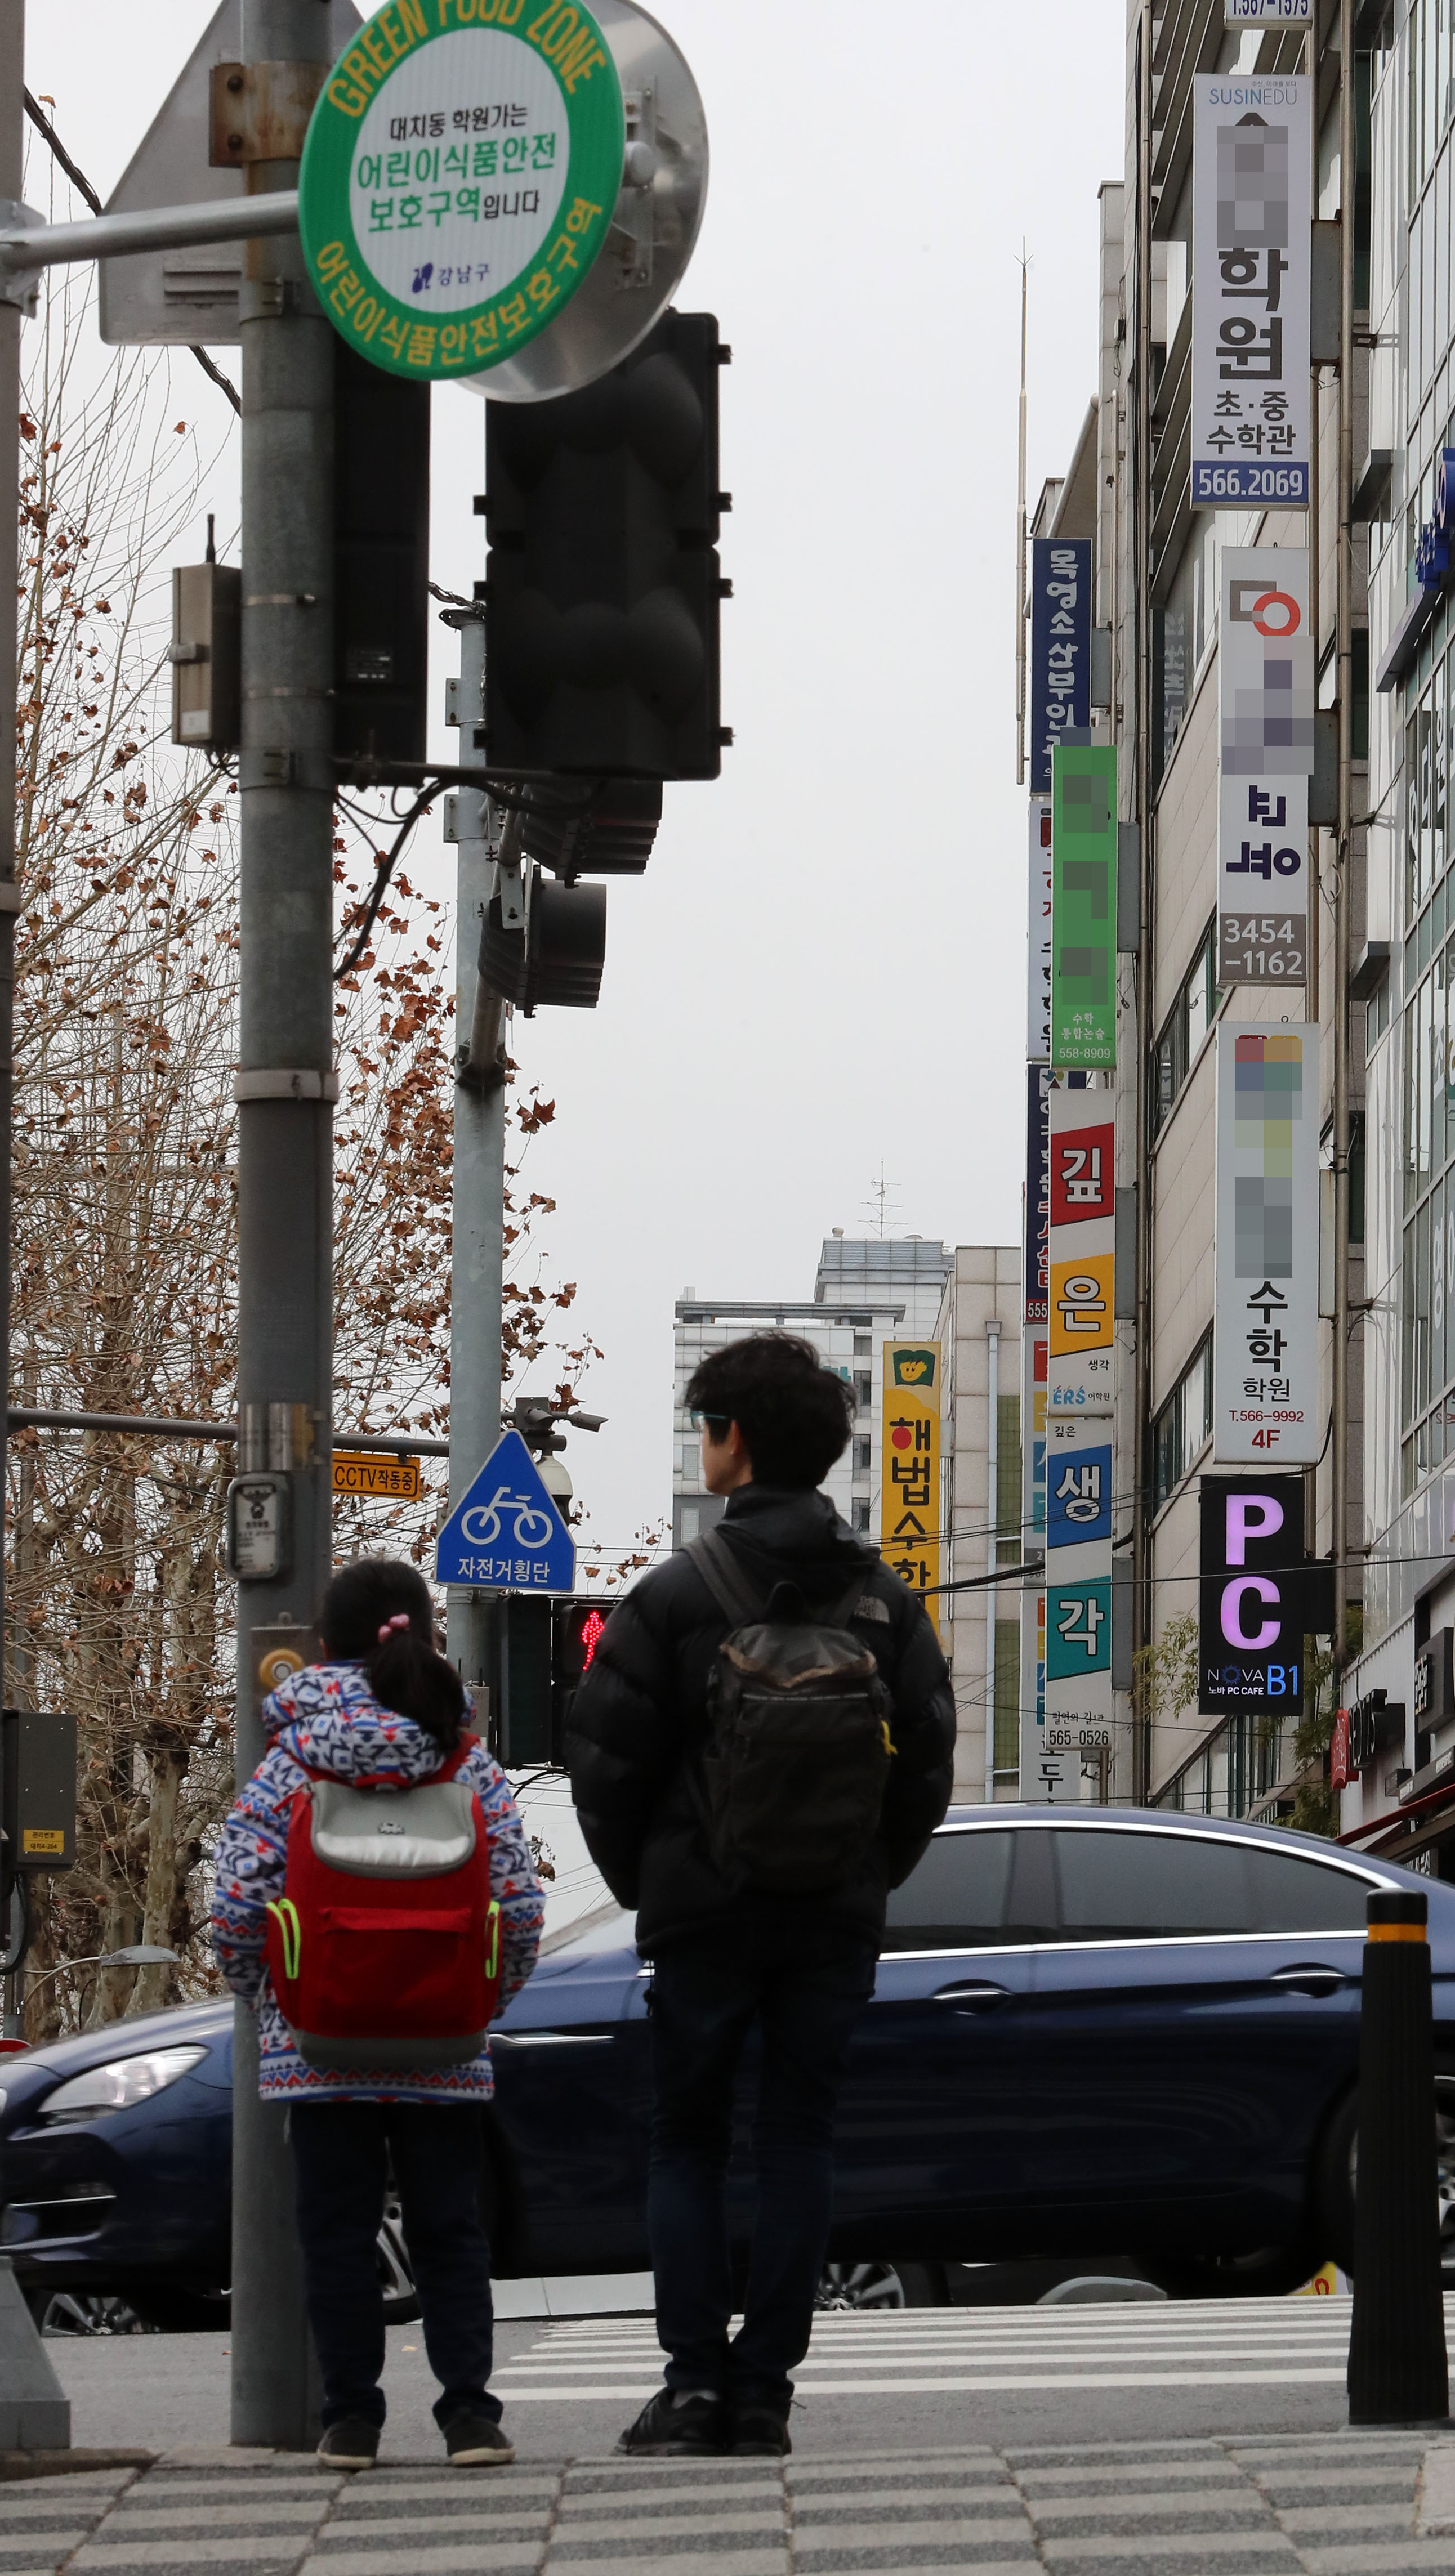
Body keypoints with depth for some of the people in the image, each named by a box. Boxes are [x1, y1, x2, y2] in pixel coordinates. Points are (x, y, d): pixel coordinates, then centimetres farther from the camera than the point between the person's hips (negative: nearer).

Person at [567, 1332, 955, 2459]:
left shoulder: (673, 1595, -7)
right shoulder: (885, 1600, 4)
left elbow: (606, 1760, -6)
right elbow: (929, 1762, 6)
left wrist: (642, 1886, 8)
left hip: (702, 1911, -3)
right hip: (838, 1921, 3)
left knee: (687, 2142, 7)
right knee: (799, 2143, 6)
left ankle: (696, 2380, -1)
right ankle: (765, 2391, 2)